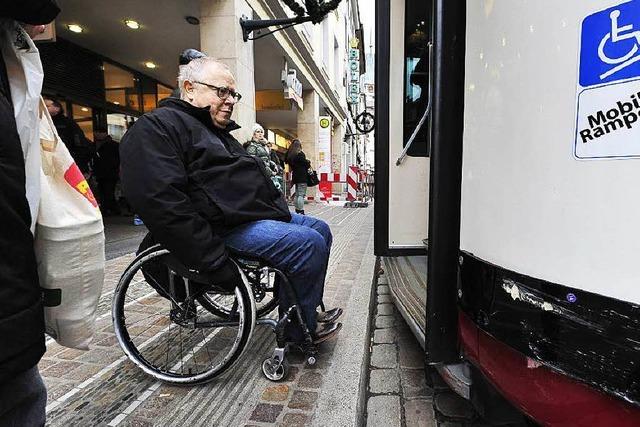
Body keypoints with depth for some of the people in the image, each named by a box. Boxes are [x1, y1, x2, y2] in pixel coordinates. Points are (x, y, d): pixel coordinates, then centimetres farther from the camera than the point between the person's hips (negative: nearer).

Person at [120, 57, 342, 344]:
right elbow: (161, 202, -23)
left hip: (260, 214, 11)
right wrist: (216, 264, -25)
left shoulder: (219, 132, 24)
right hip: (227, 229, -11)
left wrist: (281, 210, 16)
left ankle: (308, 311, 19)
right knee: (309, 243, -21)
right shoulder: (157, 127, -8)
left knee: (320, 230, 12)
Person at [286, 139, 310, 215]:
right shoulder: (300, 153, -12)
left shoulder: (290, 154, 9)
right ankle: (301, 211, -12)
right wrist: (309, 163, 12)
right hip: (302, 176, -7)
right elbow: (306, 164, -9)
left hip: (295, 176, 7)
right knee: (301, 195, -8)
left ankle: (297, 210, 17)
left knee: (297, 194, 13)